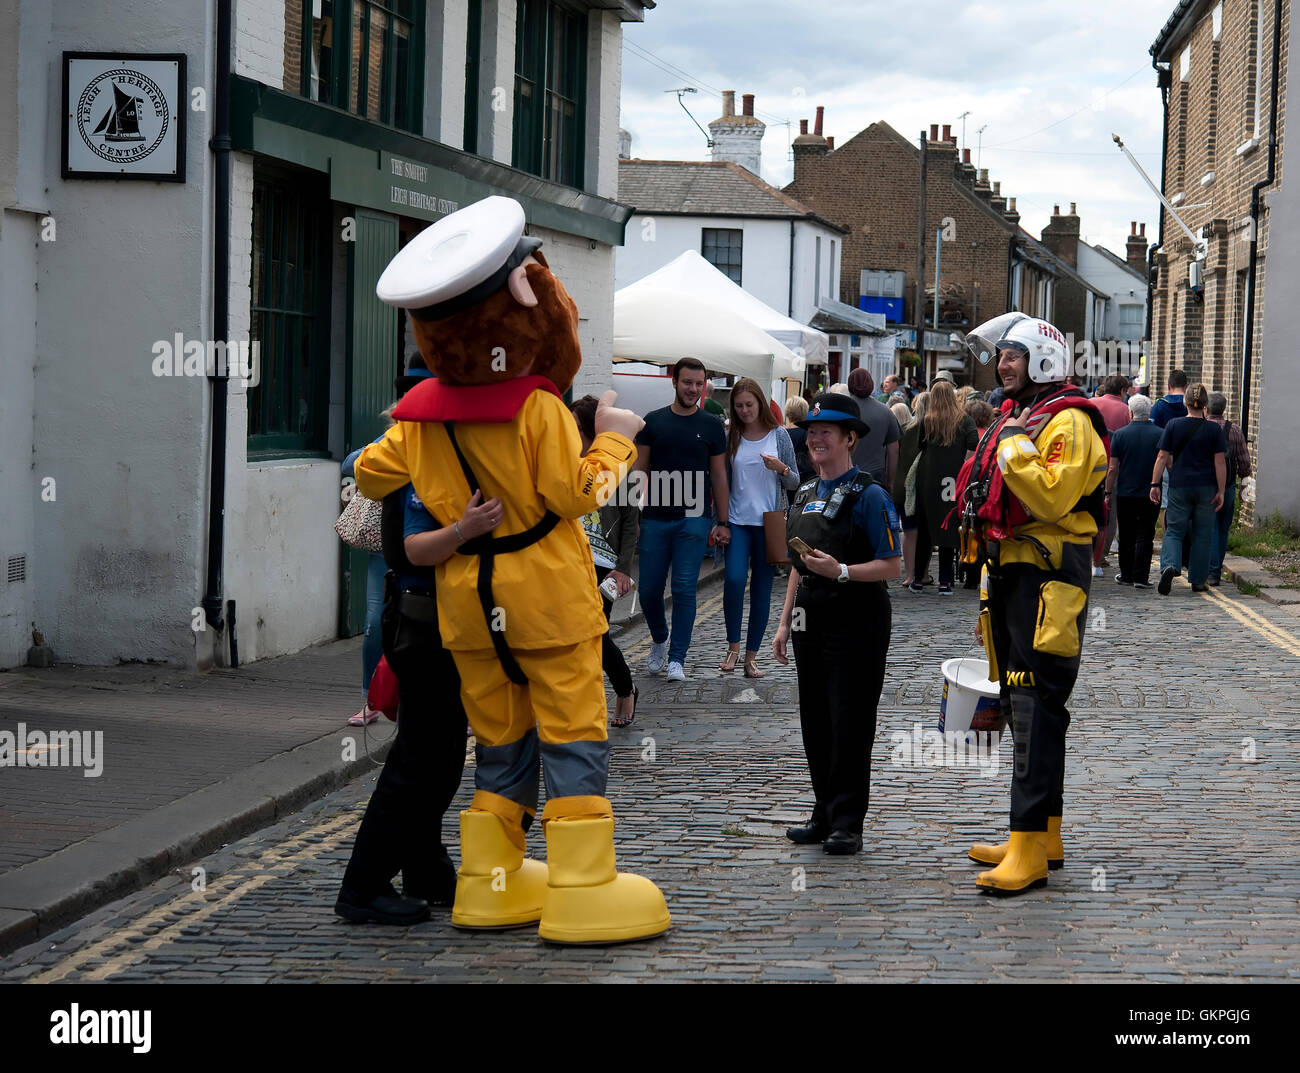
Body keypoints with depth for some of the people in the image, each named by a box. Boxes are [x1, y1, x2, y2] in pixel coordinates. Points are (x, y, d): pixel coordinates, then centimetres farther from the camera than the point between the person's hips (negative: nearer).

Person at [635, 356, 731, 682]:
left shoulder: (712, 427, 5)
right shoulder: (653, 421, 6)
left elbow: (719, 476, 9)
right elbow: (640, 470, 7)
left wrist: (723, 522, 5)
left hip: (693, 520, -1)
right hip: (655, 518, 1)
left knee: (685, 590, -5)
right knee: (649, 590, 5)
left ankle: (676, 659, 2)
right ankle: (659, 640, 31)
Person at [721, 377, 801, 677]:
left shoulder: (779, 435, 3)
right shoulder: (729, 437, 5)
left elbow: (794, 483, 5)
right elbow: (722, 481, 11)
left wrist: (781, 468, -15)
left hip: (769, 521, 0)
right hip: (738, 520, 0)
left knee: (762, 586, 3)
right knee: (734, 577, -18)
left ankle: (751, 655, 10)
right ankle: (733, 645, -2)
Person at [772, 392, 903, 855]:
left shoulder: (869, 496, -9)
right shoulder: (806, 493, 14)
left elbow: (891, 566, -12)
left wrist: (840, 571, -24)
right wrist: (785, 622, 17)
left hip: (856, 625, -8)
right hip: (812, 622, 8)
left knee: (849, 724, -5)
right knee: (815, 724, 10)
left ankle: (847, 825, 1)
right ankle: (825, 816, 19)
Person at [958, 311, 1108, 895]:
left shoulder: (1068, 422, -11)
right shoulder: (1014, 415, 19)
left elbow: (1052, 497, -25)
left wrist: (1014, 447, -20)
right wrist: (992, 573, 23)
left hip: (1048, 580, -10)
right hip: (1010, 574, 10)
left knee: (1036, 709, -13)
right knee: (1020, 704, 12)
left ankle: (1029, 850, -15)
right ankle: (1045, 836, 20)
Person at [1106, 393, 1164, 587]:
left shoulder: (1120, 434, -3)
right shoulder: (1159, 434, -4)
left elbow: (1112, 468, -3)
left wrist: (1108, 493, 4)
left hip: (1125, 493, 1)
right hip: (1151, 495, -1)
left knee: (1127, 537, 10)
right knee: (1145, 536, 1)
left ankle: (1126, 575, 16)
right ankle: (1140, 577, -4)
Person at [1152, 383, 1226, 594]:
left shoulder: (1173, 425, 0)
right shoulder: (1214, 429, -1)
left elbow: (1162, 457, -2)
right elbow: (1220, 462, -3)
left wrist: (1155, 484, 2)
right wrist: (1220, 491, 0)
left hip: (1179, 486, 0)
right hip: (1206, 487, 0)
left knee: (1174, 531, 5)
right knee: (1202, 534, 9)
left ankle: (1170, 566, -21)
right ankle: (1198, 580, 12)